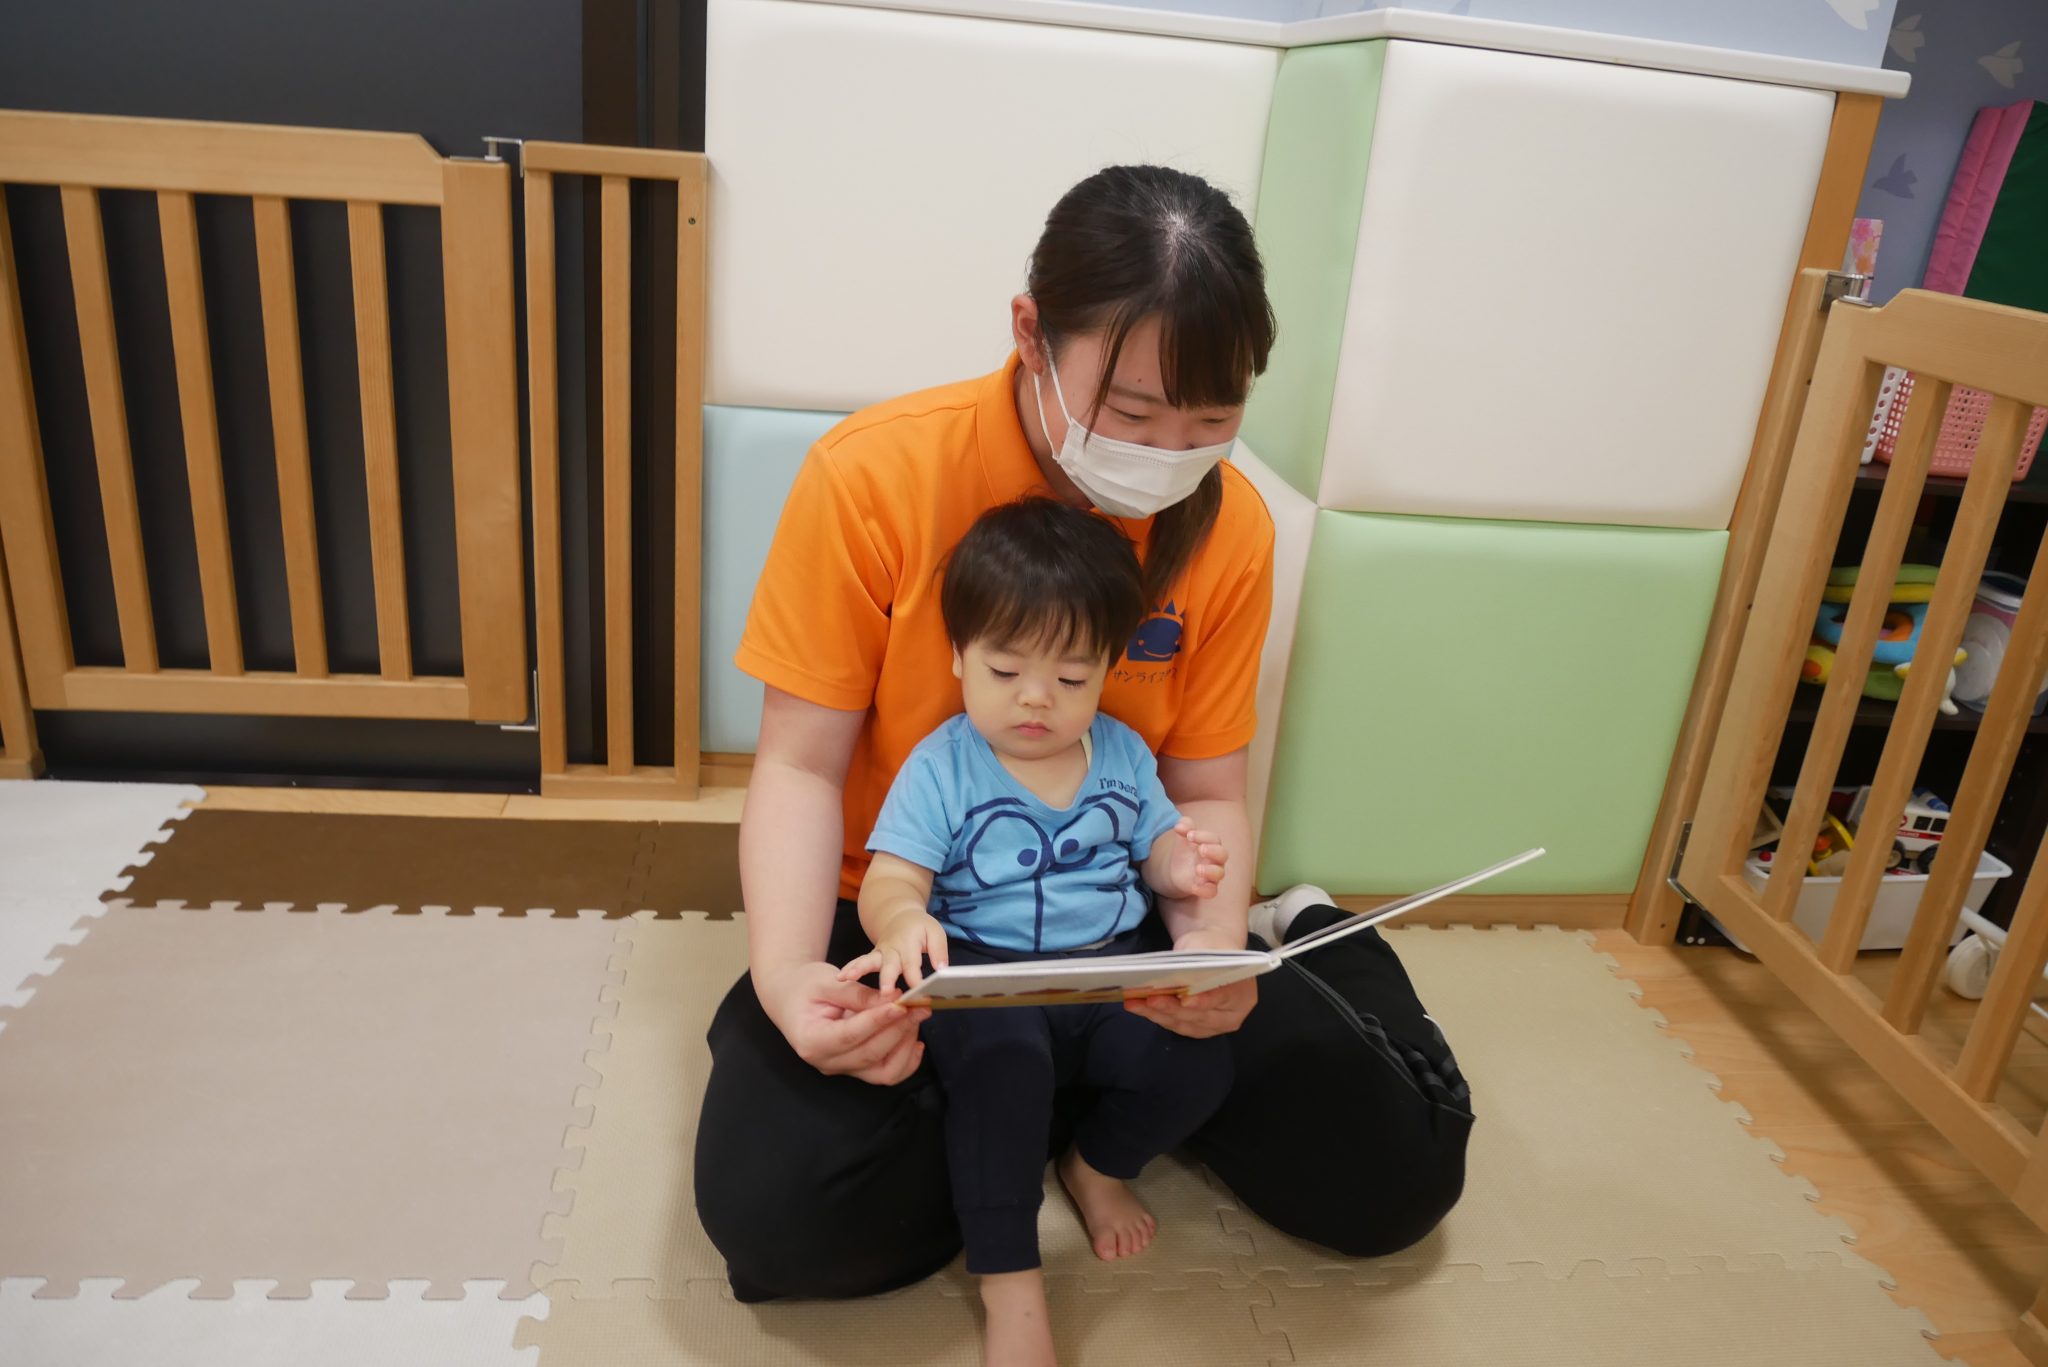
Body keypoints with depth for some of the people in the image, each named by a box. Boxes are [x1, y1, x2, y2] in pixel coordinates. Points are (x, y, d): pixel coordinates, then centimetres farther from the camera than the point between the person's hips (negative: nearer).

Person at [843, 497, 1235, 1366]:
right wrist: (901, 923, -36)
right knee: (1003, 1058, -36)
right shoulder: (942, 767, -5)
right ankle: (1009, 1282, -16)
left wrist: (1176, 867, -7)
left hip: (1111, 969, 4)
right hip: (985, 972, -3)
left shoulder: (1122, 753, 8)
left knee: (1197, 1061, -21)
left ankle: (1098, 1166, 13)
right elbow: (890, 879, -11)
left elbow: (1154, 843, 19)